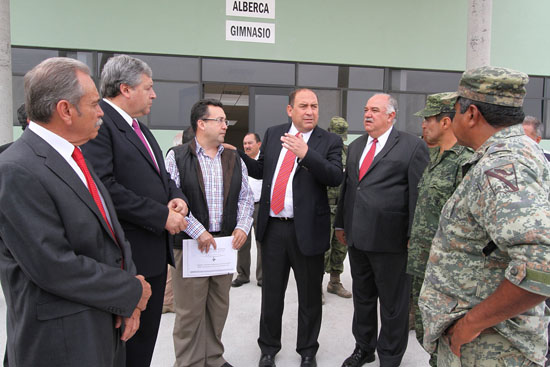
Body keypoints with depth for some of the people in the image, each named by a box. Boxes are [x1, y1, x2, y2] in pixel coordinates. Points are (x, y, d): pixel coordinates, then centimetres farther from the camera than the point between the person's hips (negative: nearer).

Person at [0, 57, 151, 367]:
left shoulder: (75, 157, 6)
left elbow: (112, 231, 6)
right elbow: (54, 267, -23)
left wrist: (129, 303, -5)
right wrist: (132, 292, -13)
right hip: (62, 341, -7)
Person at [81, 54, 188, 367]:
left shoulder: (139, 128, 16)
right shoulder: (98, 122, -14)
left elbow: (160, 175, 21)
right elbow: (105, 186, -24)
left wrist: (176, 197, -1)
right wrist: (162, 217, -19)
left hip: (156, 252, 9)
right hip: (127, 256, -9)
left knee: (147, 336, 20)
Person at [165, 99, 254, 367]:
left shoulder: (234, 159, 11)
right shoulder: (177, 157, -5)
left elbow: (245, 197, 13)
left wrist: (243, 226, -2)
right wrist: (198, 232, -16)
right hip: (190, 244, -5)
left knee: (219, 307, 15)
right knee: (190, 310, 4)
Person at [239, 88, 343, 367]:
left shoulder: (329, 141, -3)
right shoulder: (273, 134, 8)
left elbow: (335, 177, -17)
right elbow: (260, 170, 15)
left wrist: (306, 153, -28)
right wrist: (235, 154, 2)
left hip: (307, 229, -2)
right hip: (272, 226, 3)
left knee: (309, 296, 13)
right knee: (271, 292, 16)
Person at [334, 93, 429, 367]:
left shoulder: (412, 146, -6)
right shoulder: (355, 146, 14)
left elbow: (419, 193, -10)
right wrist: (341, 223, 17)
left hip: (390, 239, -6)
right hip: (357, 237, 6)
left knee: (393, 303, 10)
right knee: (362, 296, 20)